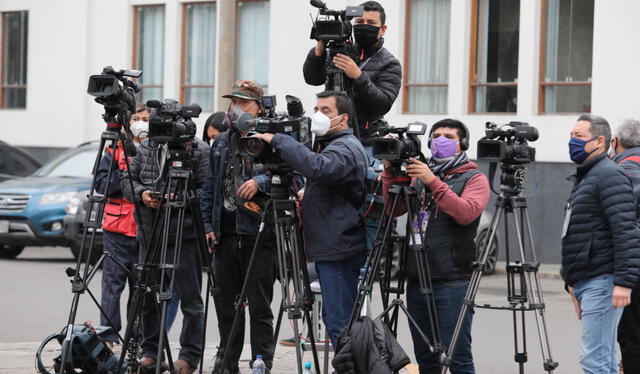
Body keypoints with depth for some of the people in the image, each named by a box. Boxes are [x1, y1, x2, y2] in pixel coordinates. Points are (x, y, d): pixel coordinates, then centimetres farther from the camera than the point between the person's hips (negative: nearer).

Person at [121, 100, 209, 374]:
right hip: (150, 234, 5)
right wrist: (141, 193, -4)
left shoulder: (198, 150, -5)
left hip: (185, 235, -5)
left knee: (189, 297, -2)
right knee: (148, 294, 10)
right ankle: (150, 351, 21)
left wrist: (183, 198, -20)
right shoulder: (146, 148, 10)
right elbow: (127, 180, 15)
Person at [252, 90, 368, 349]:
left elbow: (316, 167, -33)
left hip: (339, 252, -11)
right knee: (334, 318, 14)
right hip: (331, 250, 11)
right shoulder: (329, 145, 20)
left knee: (339, 323, -11)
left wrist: (277, 140, -27)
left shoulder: (346, 148, -14)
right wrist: (304, 199, 8)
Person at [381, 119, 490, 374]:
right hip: (416, 278, 6)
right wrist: (389, 172, -2)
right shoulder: (420, 176, 19)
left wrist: (434, 183, -20)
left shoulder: (474, 179, 2)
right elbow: (393, 209, 10)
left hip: (453, 282, -6)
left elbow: (466, 213, -16)